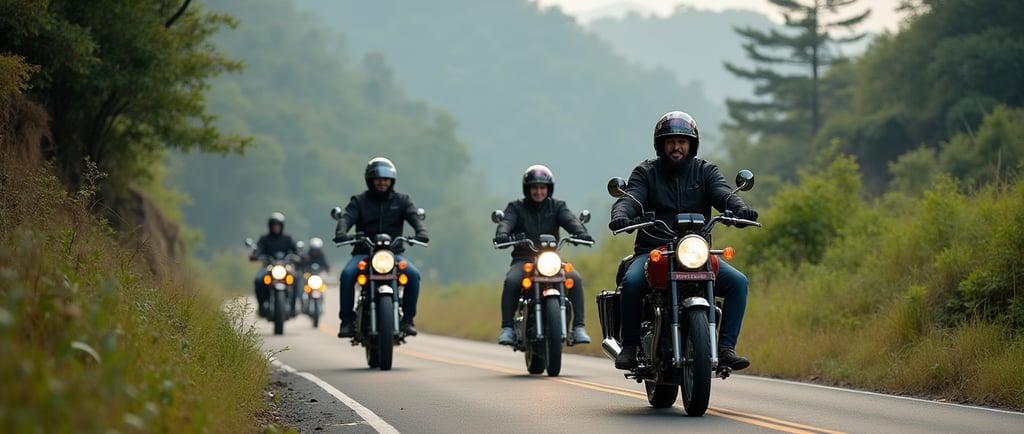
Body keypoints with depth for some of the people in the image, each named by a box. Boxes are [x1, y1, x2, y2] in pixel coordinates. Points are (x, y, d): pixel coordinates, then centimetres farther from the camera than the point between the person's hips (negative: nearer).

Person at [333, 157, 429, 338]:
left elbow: (414, 216, -5)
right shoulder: (359, 201, 9)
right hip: (363, 253, -1)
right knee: (347, 274, -31)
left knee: (413, 275, -27)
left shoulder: (401, 200, 12)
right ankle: (347, 320, -22)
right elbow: (347, 218, -8)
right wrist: (341, 233, -32)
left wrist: (421, 232, -28)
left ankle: (407, 319, -15)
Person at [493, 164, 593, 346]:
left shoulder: (557, 206, 11)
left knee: (575, 279, -26)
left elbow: (570, 220, -9)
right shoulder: (516, 207, 8)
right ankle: (507, 328, -26)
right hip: (523, 260, -1)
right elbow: (507, 221, -12)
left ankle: (578, 327, -22)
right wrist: (502, 234, -37)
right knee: (511, 281, -32)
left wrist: (581, 232, -32)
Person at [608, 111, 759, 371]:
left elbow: (722, 194, -8)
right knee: (632, 281, -33)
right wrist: (620, 215, -35)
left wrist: (740, 208, -32)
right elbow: (630, 198, -10)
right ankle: (630, 346, -17)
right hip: (652, 250, -2)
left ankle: (726, 347, -17)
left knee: (738, 282, -21)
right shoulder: (646, 172, 8)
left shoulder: (705, 171, 11)